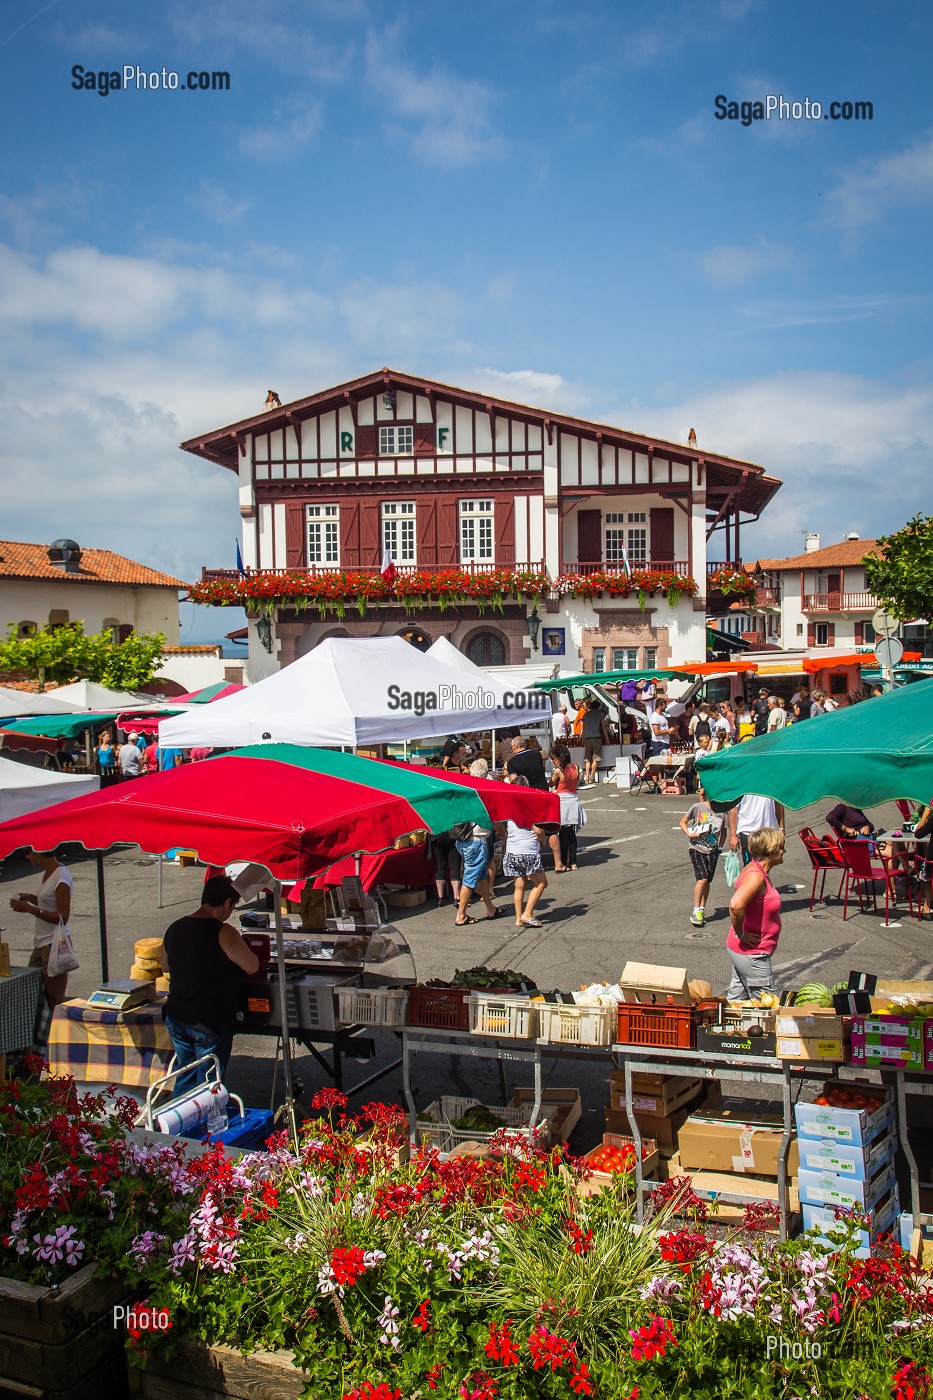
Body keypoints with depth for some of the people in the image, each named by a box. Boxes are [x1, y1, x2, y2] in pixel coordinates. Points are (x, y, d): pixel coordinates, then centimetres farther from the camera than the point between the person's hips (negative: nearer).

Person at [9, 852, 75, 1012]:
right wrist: (31, 898, 7)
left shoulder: (61, 877, -17)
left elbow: (62, 917, -20)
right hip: (41, 944, 9)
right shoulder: (48, 874, 10)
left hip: (55, 944, -9)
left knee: (55, 1001, -3)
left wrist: (30, 909, -23)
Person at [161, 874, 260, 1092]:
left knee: (184, 1077, 20)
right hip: (212, 1022, -6)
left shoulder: (174, 929, 2)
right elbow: (252, 967, -11)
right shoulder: (222, 932, -19)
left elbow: (165, 966, 18)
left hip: (177, 1018, 6)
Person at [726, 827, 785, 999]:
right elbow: (735, 905, -39)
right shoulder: (756, 876, -24)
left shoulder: (755, 870, 6)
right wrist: (741, 935, -24)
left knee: (736, 1001, 18)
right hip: (751, 955, -10)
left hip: (744, 951, 10)